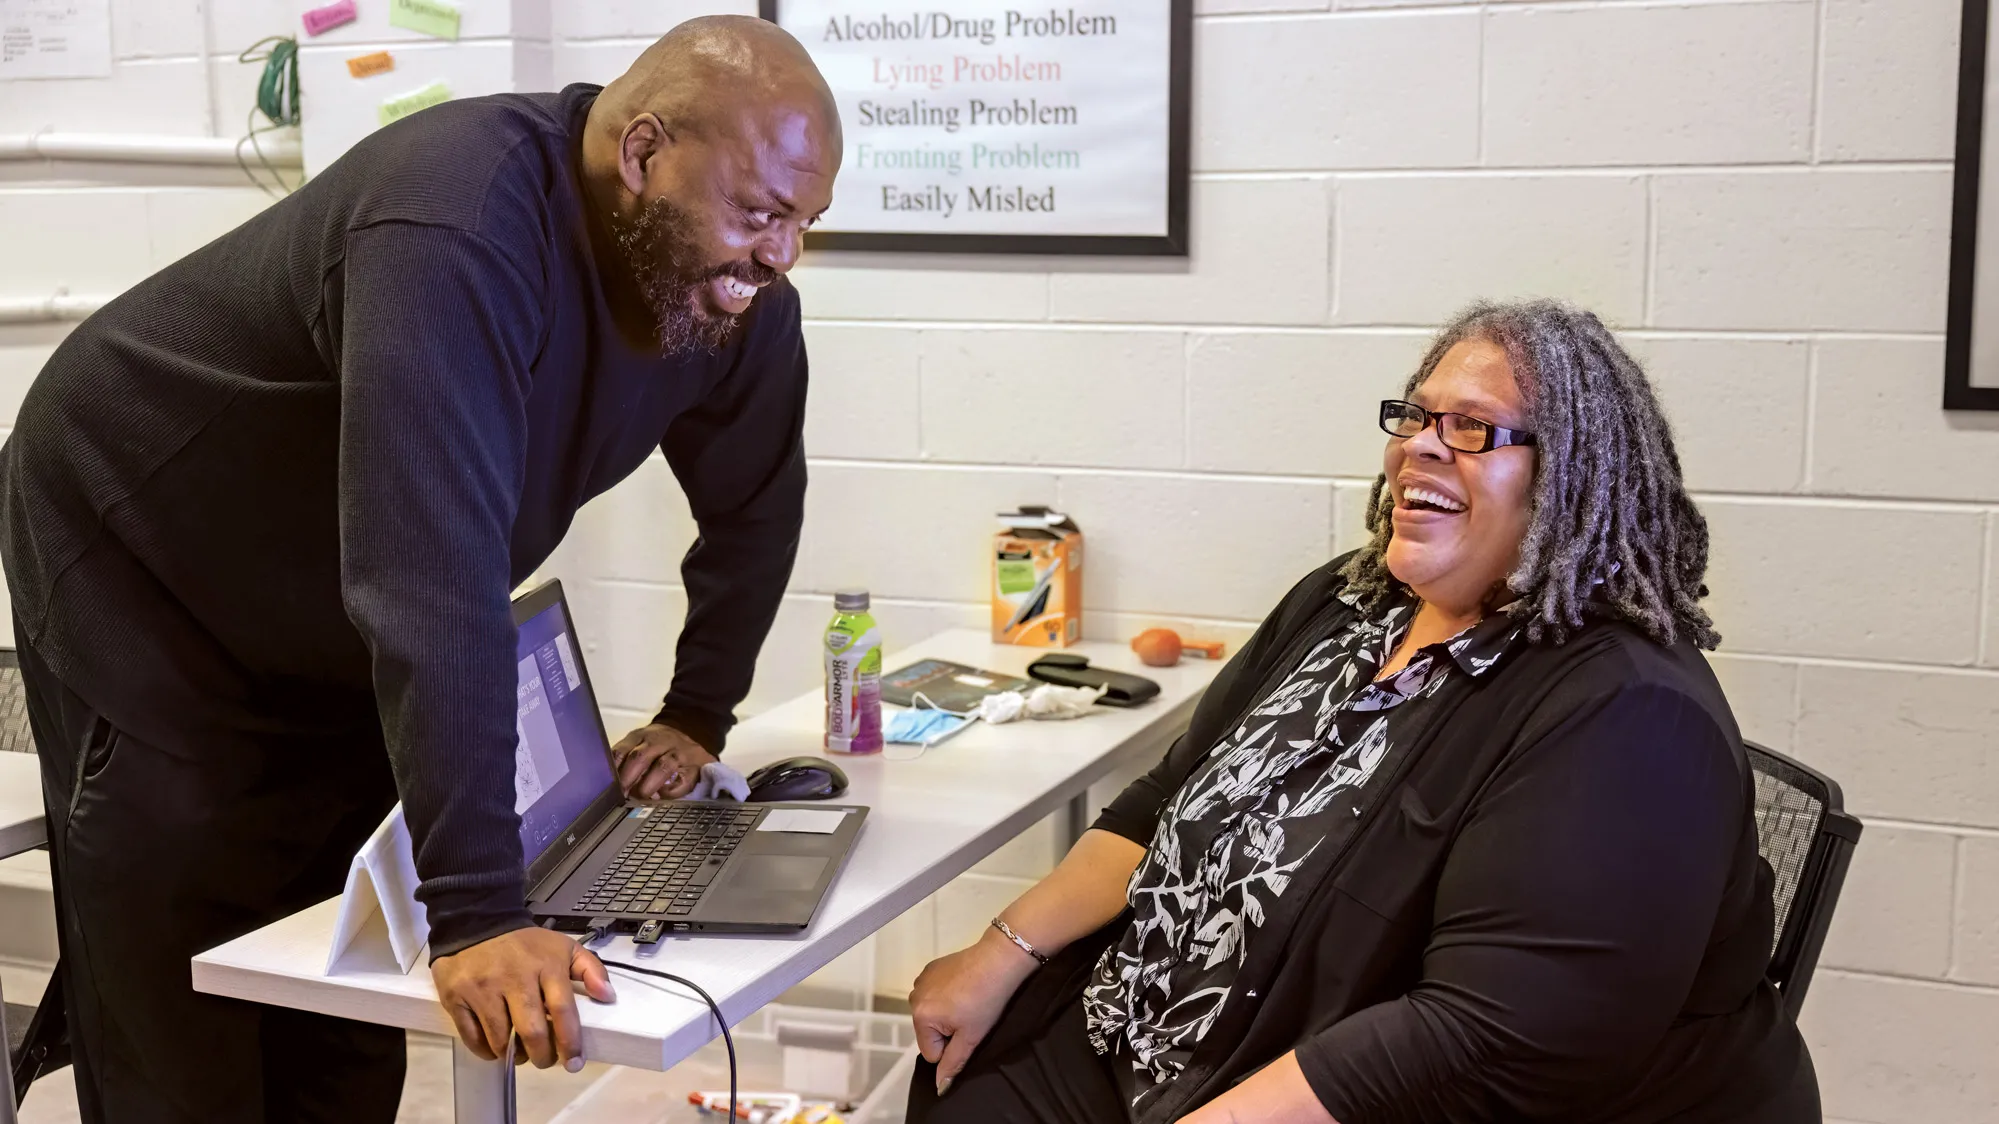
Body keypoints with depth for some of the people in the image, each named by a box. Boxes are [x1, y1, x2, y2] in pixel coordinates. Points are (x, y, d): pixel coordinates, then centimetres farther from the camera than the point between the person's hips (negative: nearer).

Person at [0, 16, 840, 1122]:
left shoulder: (735, 289, -13)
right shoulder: (455, 234, -38)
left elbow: (752, 505, 5)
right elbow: (434, 580, -46)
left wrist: (696, 717, 3)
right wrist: (477, 912, -48)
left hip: (337, 640, 7)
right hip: (133, 567, -6)